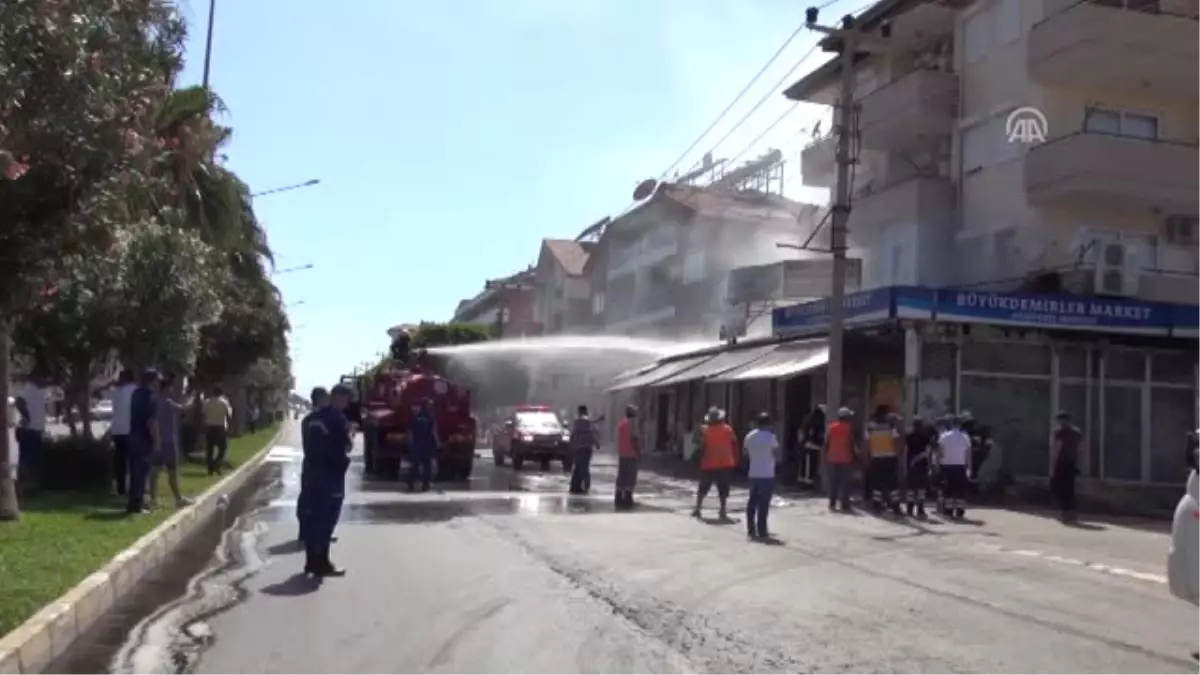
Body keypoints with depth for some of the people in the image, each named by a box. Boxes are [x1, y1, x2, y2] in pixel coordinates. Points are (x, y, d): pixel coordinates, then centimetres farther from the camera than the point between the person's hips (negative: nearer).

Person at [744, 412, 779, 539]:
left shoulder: (749, 436, 7)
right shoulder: (771, 437, -10)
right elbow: (776, 455, -7)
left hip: (753, 473, 5)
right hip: (767, 474, -5)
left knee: (752, 502, 11)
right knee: (763, 503, -3)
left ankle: (751, 530, 13)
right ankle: (762, 531, -3)